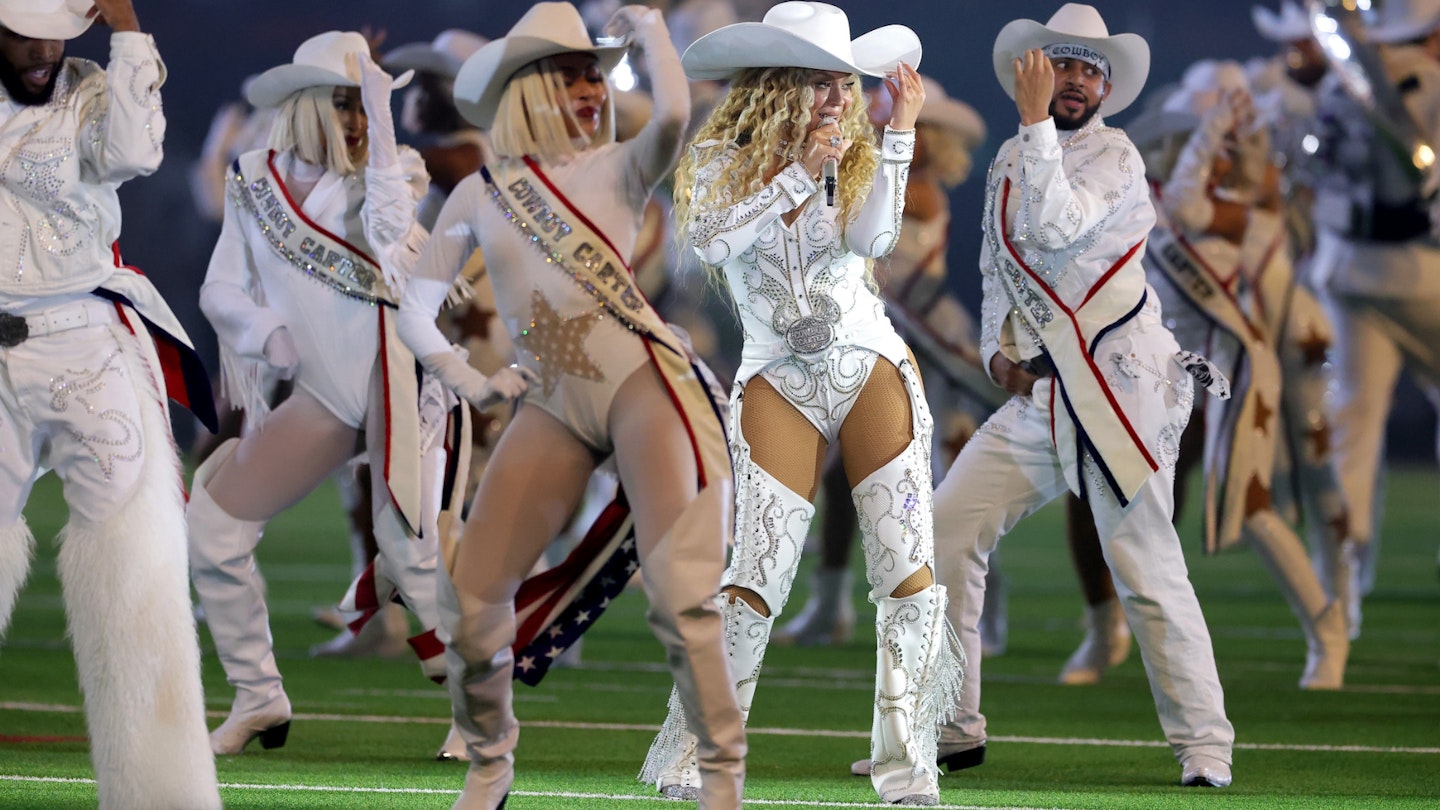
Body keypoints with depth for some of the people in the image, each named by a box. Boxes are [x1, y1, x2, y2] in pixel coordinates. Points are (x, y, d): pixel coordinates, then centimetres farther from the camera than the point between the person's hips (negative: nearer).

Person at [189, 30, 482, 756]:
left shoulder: (382, 176, 2)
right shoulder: (254, 184, 9)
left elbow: (389, 232, -20)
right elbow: (220, 290, 9)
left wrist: (382, 120, -22)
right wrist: (266, 333, -11)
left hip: (395, 371, -4)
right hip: (322, 392, 4)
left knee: (409, 546, -18)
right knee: (213, 527, -1)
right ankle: (258, 697, 11)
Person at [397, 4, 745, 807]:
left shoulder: (615, 169, 3)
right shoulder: (478, 196, 11)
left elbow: (673, 116, -19)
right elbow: (417, 304, 15)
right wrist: (459, 375, -1)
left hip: (645, 383, -4)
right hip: (552, 407, 4)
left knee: (679, 590, -16)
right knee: (471, 596, 0)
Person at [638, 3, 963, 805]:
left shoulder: (852, 156, 4)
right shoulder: (722, 158, 0)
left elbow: (871, 237, -14)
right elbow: (711, 241, -19)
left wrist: (900, 136, -14)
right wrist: (797, 172, -20)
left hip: (873, 369, 2)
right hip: (778, 382, -2)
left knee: (909, 569, -7)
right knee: (757, 579, -10)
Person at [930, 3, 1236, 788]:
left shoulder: (1115, 157, -6)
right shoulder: (1008, 163, 15)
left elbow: (1054, 228, -22)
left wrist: (1035, 121, -19)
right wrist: (998, 351, 7)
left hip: (1118, 387, -7)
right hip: (1038, 396, 7)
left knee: (1146, 569, -8)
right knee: (945, 532, -1)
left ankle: (1204, 745, 1)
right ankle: (950, 729, 8)